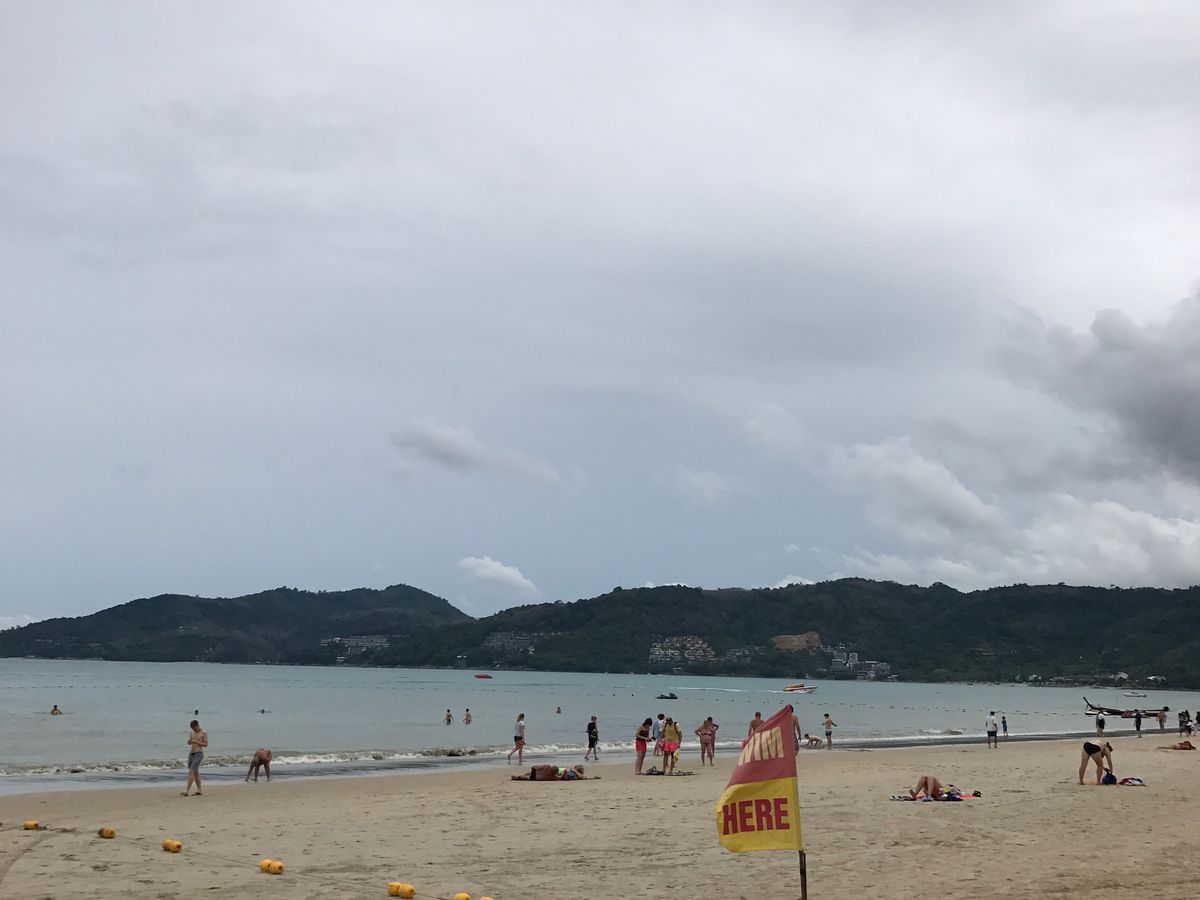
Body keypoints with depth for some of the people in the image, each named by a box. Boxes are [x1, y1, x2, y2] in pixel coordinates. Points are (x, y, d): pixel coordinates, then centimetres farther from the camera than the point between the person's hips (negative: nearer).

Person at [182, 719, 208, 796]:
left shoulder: (204, 733, -9)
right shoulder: (192, 732, 11)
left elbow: (206, 744, -12)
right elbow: (189, 743, 13)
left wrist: (196, 742, -19)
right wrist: (189, 741, -11)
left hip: (198, 754, -8)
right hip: (191, 754, 8)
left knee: (191, 772, -15)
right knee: (195, 773, 12)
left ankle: (186, 791, -18)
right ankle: (198, 791, 21)